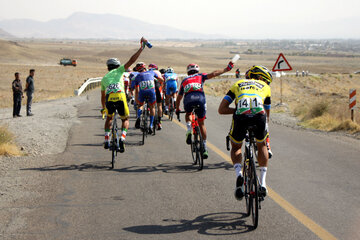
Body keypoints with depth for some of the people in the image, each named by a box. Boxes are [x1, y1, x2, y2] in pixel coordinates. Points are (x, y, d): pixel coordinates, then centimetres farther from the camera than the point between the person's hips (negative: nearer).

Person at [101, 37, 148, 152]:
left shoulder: (104, 78, 31)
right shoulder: (119, 70, 22)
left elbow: (103, 96, 39)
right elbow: (131, 60, 11)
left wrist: (103, 108, 53)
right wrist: (141, 48, 14)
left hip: (109, 99, 2)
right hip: (120, 97, -2)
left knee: (109, 118, 32)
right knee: (125, 120, 20)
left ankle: (107, 140, 19)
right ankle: (122, 138, -5)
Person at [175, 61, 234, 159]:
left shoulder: (184, 80, 31)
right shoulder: (200, 76, 25)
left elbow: (179, 97, 37)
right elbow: (213, 74, 9)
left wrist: (177, 109, 49)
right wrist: (226, 69, 12)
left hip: (188, 101, 1)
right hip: (200, 99, -1)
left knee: (188, 114, 36)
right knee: (201, 123, 15)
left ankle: (189, 130, 7)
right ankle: (204, 148, 16)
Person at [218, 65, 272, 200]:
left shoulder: (238, 84, 33)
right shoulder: (265, 87, 32)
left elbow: (221, 109, 21)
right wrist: (264, 134, 53)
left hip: (240, 118, 0)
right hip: (259, 116, 0)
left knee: (236, 147, 27)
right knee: (261, 145, 30)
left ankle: (238, 173, -1)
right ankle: (263, 183, 22)